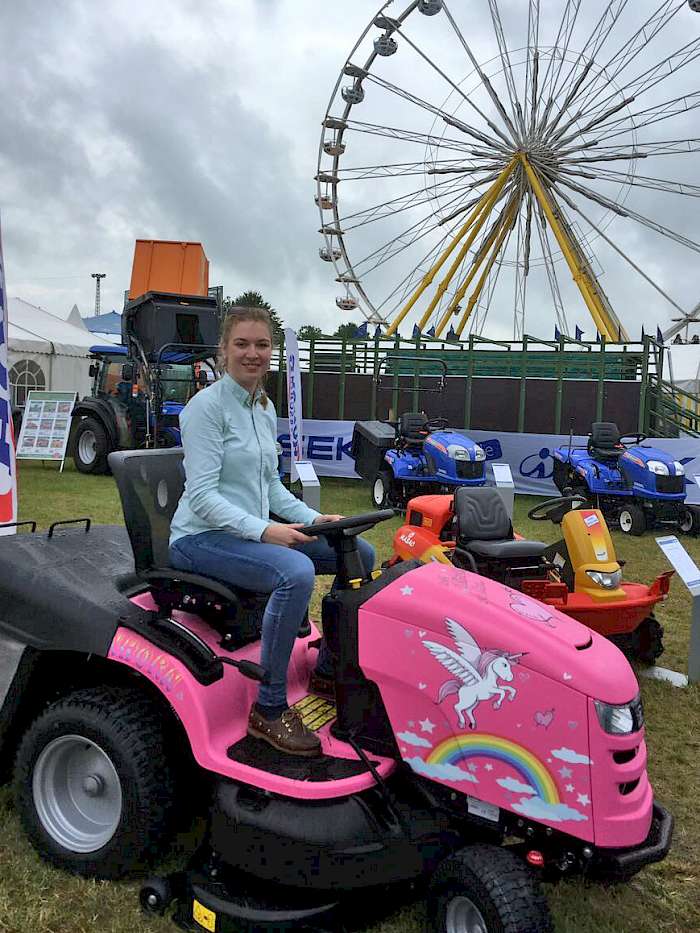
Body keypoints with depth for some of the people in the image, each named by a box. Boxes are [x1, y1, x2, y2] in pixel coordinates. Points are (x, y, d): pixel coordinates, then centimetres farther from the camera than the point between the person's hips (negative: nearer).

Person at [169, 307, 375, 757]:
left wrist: (314, 519, 2)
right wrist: (262, 530, -30)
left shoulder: (266, 409, 12)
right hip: (202, 538, -8)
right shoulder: (207, 406, -13)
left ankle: (328, 671, 14)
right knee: (296, 572, -35)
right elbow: (202, 495, -19)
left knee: (360, 553, 1)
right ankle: (270, 709, -20)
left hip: (253, 531, 8)